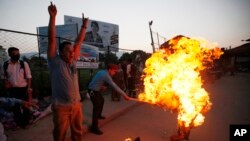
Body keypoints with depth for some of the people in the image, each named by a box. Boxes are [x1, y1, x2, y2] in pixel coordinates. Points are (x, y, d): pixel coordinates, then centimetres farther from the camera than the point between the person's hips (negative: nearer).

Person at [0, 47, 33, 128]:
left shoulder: (24, 64, -5)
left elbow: (28, 77, -5)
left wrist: (29, 88, -10)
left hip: (23, 88, -2)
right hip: (12, 89, 2)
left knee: (25, 106, 9)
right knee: (15, 107, 13)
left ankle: (25, 122, 27)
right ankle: (19, 123, 32)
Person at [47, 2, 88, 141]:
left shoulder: (73, 61, 7)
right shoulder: (55, 62, -5)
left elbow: (78, 42, 11)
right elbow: (52, 40, -13)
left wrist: (84, 26, 13)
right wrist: (52, 17, -17)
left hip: (76, 105, 5)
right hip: (61, 106, -4)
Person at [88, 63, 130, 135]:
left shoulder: (102, 72, 5)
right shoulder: (106, 75, -23)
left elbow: (97, 81, 18)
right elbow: (115, 86, -27)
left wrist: (101, 86, 8)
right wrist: (124, 95, -25)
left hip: (95, 90, 10)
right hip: (93, 91, -10)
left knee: (101, 100, 26)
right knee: (97, 107, -12)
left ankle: (98, 115, 47)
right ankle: (94, 128, -8)